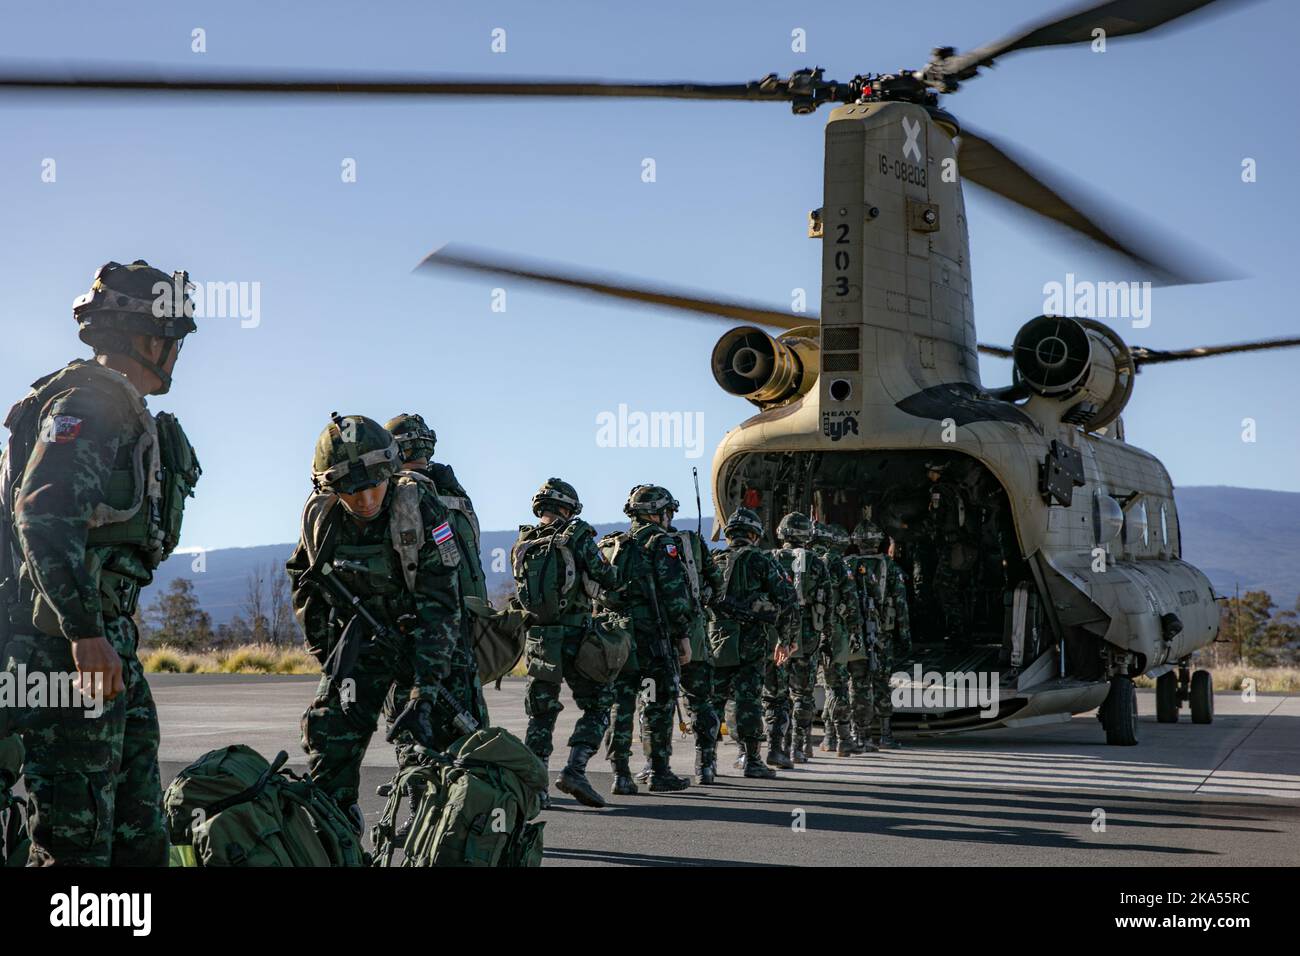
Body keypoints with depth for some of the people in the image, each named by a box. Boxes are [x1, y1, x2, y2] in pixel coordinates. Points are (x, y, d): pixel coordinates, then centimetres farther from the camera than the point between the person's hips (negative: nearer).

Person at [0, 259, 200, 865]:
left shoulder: (124, 413, 22)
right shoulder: (90, 403, -10)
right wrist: (85, 631, -28)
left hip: (108, 645, 10)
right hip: (68, 642, -10)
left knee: (140, 836, 11)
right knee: (76, 840, -10)